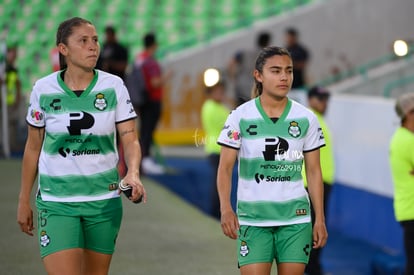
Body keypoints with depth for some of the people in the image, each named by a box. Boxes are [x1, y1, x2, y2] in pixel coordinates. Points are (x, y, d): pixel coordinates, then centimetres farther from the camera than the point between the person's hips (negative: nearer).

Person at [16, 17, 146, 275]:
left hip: (104, 198, 2)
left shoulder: (113, 86, -3)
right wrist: (24, 200, 9)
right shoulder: (44, 89, -3)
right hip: (56, 201, -1)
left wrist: (133, 174, -25)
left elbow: (130, 139, -5)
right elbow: (33, 148, 6)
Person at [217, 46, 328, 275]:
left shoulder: (306, 119, 3)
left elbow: (314, 171, 7)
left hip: (295, 218, 2)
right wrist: (225, 208, -18)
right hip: (253, 219, -2)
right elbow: (225, 168, -3)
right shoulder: (240, 117, -3)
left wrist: (320, 218, 3)